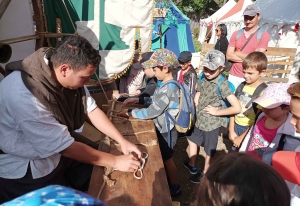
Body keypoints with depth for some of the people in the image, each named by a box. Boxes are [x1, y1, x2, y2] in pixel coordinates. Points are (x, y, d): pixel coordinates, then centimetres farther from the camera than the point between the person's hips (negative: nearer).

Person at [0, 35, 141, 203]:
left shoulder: (68, 75, -14)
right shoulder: (24, 95, -36)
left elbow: (91, 109, -7)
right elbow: (65, 146, -31)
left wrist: (122, 141, -15)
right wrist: (115, 161, -24)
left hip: (56, 141, 7)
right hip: (22, 166, -6)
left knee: (99, 155, 8)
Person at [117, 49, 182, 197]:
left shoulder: (167, 89, -32)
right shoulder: (168, 85, -1)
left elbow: (151, 112, -29)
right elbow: (156, 101, 11)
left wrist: (129, 112, -18)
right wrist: (139, 100, 2)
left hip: (166, 131, -9)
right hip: (163, 128, 9)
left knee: (167, 159, 13)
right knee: (164, 157, 26)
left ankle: (175, 188, 36)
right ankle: (167, 180, 49)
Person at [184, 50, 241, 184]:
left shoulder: (222, 85, -25)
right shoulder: (203, 77, -6)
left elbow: (237, 108, -27)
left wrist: (217, 112, -20)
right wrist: (196, 110, -2)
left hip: (211, 123, -7)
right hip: (199, 119, 8)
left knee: (209, 151, 15)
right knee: (192, 140, 26)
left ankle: (204, 173, 40)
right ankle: (192, 166, 50)